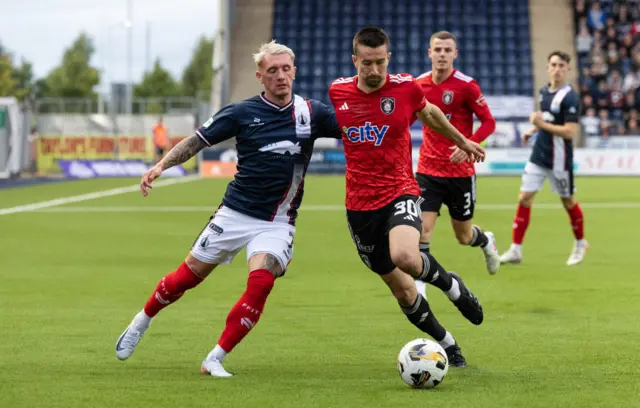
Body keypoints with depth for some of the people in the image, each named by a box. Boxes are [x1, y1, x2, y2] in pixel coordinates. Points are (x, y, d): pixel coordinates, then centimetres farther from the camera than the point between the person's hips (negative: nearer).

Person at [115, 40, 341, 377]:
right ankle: (140, 324, 33)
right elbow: (198, 140, 0)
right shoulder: (243, 112, -5)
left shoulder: (311, 113, -2)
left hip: (277, 223, 0)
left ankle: (214, 360, -11)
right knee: (190, 274, 6)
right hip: (235, 213, 0)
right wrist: (161, 165, -12)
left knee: (261, 282, -22)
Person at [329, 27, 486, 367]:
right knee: (400, 289, 9)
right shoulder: (337, 92, -3)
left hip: (400, 193, -3)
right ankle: (446, 345, 32)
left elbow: (429, 113, 15)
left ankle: (451, 285, -1)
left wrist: (462, 141, 27)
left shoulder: (406, 88, -8)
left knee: (405, 257, -34)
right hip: (360, 205, 3)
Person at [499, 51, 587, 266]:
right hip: (538, 156, 6)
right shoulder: (544, 91, 6)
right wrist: (532, 131, 10)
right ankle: (516, 250, 0)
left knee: (568, 201, 10)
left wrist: (541, 124, -24)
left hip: (559, 159, -6)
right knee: (524, 198, -2)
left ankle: (580, 243, 32)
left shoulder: (570, 97, -17)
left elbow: (569, 132, -22)